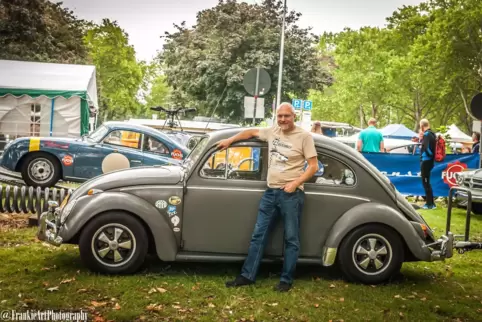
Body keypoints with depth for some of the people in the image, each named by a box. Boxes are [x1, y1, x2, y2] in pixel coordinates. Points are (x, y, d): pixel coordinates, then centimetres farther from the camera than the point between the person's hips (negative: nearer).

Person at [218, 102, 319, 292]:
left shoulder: (304, 136, -6)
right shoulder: (272, 131, 9)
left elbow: (313, 166, -8)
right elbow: (251, 132, 27)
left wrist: (295, 183, -17)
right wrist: (229, 140, 23)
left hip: (291, 194, -5)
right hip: (270, 192, 6)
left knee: (291, 239, 4)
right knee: (258, 235, 8)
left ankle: (286, 280, 15)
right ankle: (247, 276, 17)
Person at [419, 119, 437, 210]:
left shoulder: (426, 134, -16)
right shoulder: (432, 133, 14)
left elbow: (427, 148, -26)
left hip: (426, 160, -10)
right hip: (429, 160, 10)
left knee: (425, 182, -4)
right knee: (427, 182, 17)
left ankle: (430, 204, -2)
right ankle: (430, 202, 22)